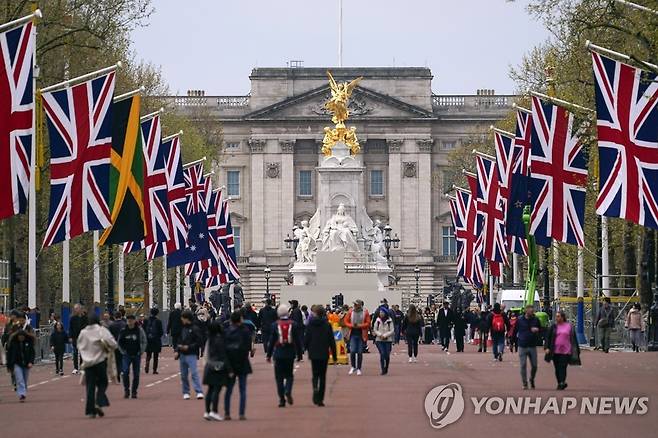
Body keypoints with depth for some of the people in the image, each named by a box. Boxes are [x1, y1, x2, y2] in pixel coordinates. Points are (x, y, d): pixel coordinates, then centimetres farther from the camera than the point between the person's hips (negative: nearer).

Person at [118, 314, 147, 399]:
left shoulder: (139, 330, -4)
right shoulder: (123, 331, 0)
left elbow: (144, 341, 3)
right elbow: (119, 342, 11)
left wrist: (141, 351, -3)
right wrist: (123, 351, 2)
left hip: (137, 355, 0)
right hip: (126, 355, 0)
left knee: (136, 374, 4)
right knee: (125, 371, -15)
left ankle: (134, 392, 13)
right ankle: (126, 390, -4)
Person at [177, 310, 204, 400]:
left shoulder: (195, 329, -8)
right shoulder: (183, 329, 13)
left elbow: (199, 342, -11)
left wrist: (188, 347, -16)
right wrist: (177, 351, 6)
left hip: (191, 355, -7)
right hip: (182, 355, 7)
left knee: (194, 373, -16)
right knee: (183, 375, 9)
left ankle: (199, 392, -19)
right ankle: (186, 392, 18)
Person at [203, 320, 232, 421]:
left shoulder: (210, 339, 9)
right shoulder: (219, 340, -15)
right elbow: (224, 356, -15)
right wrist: (229, 370, -12)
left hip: (209, 366, 8)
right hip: (219, 367, -8)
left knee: (210, 389, 11)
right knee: (217, 389, -6)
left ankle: (207, 412, 11)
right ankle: (213, 412, -10)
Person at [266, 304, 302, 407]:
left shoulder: (275, 325, -5)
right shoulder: (293, 324, -3)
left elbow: (272, 340, -2)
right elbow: (297, 340, 0)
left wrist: (269, 355, 5)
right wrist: (299, 354, 7)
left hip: (278, 354, -1)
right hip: (290, 354, 1)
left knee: (279, 377, 6)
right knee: (289, 375, 15)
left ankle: (282, 399, 2)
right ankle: (288, 391, -12)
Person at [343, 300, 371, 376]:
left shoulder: (365, 312, -3)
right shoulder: (350, 312, 3)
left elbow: (368, 323, -3)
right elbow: (346, 322, 6)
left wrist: (359, 326, -15)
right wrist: (352, 325, -11)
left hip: (362, 335, -1)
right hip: (353, 334, 1)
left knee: (360, 352, 3)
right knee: (352, 351, -8)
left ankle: (359, 369, 13)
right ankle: (353, 367, 11)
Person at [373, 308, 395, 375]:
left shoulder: (389, 321, -1)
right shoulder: (378, 321, 4)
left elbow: (392, 331, -3)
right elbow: (375, 330, 6)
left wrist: (385, 335, -14)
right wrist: (380, 334, -11)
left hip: (388, 340, 0)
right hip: (379, 340, 0)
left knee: (387, 355, 0)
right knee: (382, 354, -14)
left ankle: (386, 368, 22)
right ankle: (383, 370, -9)